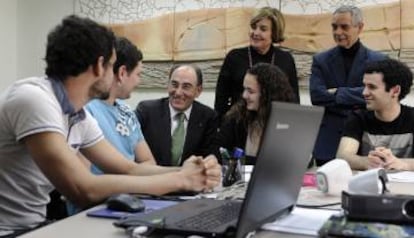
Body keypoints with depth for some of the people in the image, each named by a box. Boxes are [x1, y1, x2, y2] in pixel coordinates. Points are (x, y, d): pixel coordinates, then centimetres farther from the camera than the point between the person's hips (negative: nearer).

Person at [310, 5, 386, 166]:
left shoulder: (378, 61, 2)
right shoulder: (320, 60, 5)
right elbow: (316, 96, -8)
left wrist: (337, 93, -11)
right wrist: (356, 103, -12)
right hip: (327, 144, 1)